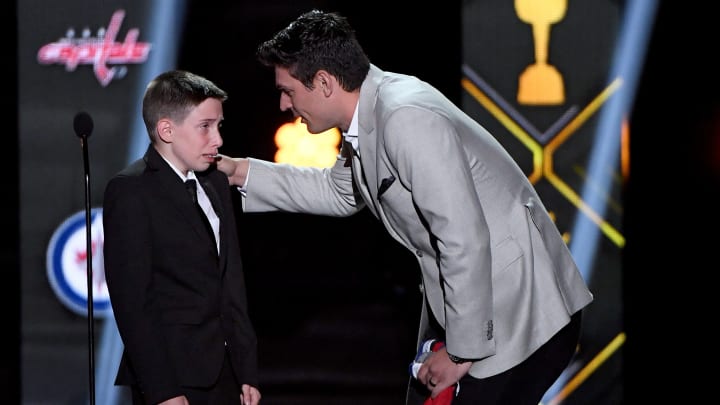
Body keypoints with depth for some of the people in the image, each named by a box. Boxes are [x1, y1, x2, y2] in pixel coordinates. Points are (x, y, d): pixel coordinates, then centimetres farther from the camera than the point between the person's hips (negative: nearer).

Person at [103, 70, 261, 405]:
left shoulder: (216, 184, 15)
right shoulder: (130, 191, -8)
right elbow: (131, 300, -13)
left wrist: (247, 373, 13)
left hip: (223, 375, 7)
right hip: (173, 378, -6)